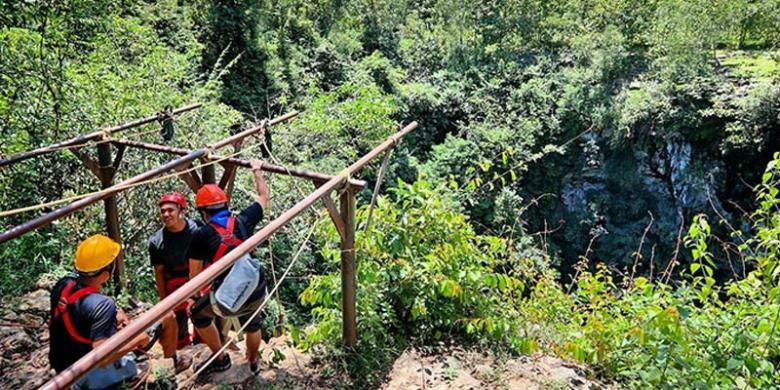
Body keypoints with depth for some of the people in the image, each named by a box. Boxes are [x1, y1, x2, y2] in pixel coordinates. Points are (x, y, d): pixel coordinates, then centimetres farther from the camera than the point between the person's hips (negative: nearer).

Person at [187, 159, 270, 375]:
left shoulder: (201, 235, -8)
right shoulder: (243, 221, -2)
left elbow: (195, 273, 2)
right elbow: (264, 197, 16)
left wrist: (196, 297, 21)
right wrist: (257, 171, 30)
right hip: (256, 292, 4)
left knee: (198, 314, 26)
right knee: (252, 326, 31)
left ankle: (221, 358, 34)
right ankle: (253, 363, 53)